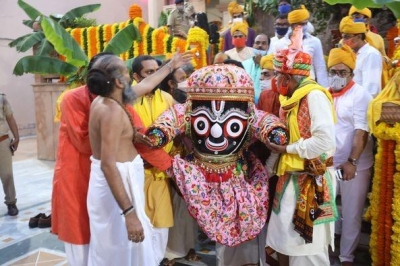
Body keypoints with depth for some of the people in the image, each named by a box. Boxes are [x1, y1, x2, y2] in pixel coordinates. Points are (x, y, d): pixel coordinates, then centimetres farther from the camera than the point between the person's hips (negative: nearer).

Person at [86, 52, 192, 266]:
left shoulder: (105, 100, 5)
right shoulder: (112, 111, -24)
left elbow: (146, 85, 21)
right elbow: (108, 165, -30)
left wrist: (171, 65, 32)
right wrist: (129, 212, -32)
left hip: (118, 177, 10)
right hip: (116, 182, -10)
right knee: (122, 249, 5)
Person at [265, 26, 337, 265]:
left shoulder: (315, 95, -17)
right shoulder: (295, 98, 11)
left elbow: (325, 140, -26)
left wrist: (287, 149, -18)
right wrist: (277, 141, -3)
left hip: (313, 180, -9)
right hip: (294, 177, 9)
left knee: (309, 245, 3)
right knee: (285, 236, 18)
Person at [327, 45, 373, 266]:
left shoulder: (360, 95, -8)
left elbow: (361, 132, -14)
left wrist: (352, 161, -22)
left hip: (355, 165, -4)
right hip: (328, 163, 4)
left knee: (351, 214, 7)